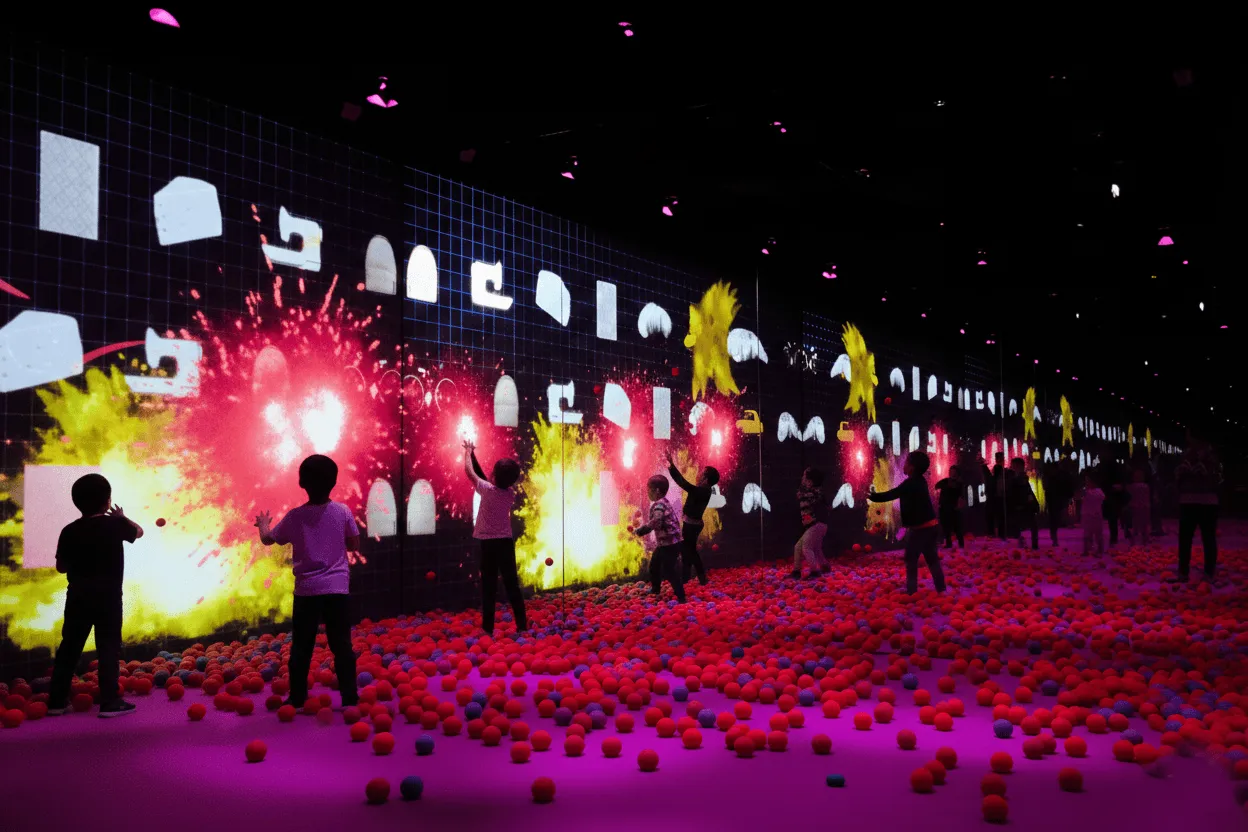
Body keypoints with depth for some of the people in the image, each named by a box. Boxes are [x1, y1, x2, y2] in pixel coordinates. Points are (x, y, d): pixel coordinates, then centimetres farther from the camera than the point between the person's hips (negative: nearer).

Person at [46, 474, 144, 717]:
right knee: (108, 647, 0)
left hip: (78, 596, 3)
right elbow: (139, 531, 15)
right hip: (107, 597, -3)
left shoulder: (69, 531, 0)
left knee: (69, 647, 12)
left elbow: (61, 566, 8)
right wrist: (122, 517, 30)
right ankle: (109, 702, -2)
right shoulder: (114, 526, -7)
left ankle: (57, 700, 17)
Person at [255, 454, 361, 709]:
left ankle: (297, 698, 15)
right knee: (341, 645, 5)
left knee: (301, 647, 11)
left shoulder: (294, 516, -3)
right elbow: (355, 546, 5)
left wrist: (263, 525, 33)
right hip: (337, 588, 0)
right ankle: (349, 697, 5)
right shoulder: (343, 512, -4)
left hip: (306, 590, 0)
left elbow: (268, 539, 11)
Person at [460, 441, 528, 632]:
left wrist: (468, 454, 19)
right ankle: (522, 625, 9)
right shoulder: (510, 494, 3)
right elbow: (484, 476, 17)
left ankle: (488, 628, 2)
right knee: (512, 584, 8)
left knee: (489, 586, 0)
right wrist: (472, 454, 22)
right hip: (506, 542, 4)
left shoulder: (488, 490, -13)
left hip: (489, 543, -4)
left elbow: (469, 471, 0)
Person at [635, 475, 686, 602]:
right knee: (654, 564, 24)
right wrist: (642, 529, 11)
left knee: (668, 570, -6)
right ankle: (655, 589, 43)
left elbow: (655, 523, -30)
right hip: (664, 543, 11)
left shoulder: (658, 505, -21)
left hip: (670, 544, -11)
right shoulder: (663, 503, 11)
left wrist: (640, 530, -18)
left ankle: (681, 597, -1)